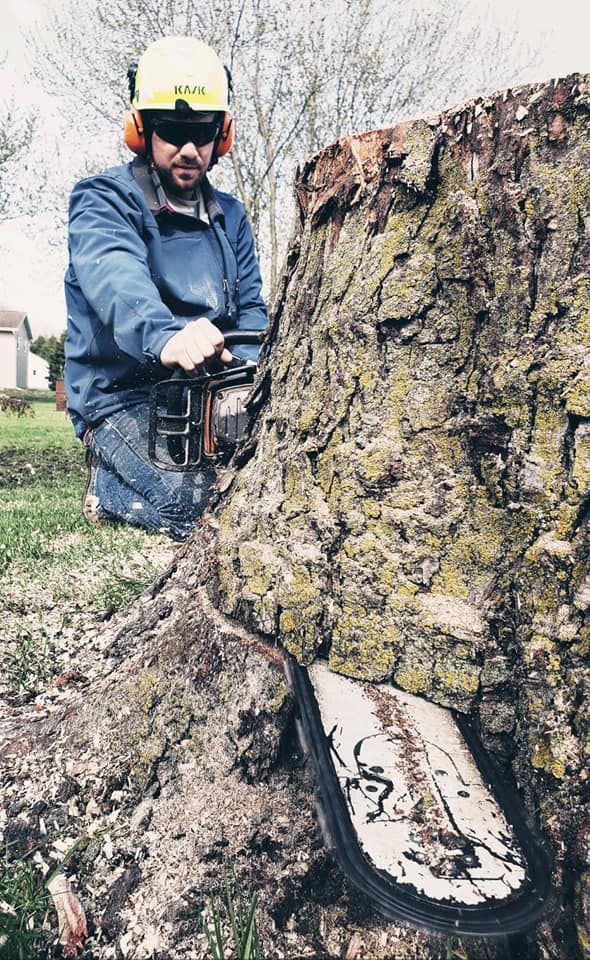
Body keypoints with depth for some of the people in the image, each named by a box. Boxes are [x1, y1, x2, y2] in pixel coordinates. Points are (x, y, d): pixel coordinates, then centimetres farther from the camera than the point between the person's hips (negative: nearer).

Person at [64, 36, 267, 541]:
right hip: (122, 398, -6)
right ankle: (107, 485, 5)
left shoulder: (230, 215, 14)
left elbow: (251, 308, 6)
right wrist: (164, 336, -51)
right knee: (198, 507, -27)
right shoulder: (103, 201, -6)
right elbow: (117, 279, -29)